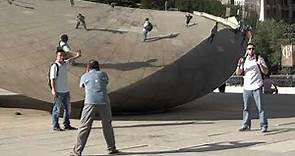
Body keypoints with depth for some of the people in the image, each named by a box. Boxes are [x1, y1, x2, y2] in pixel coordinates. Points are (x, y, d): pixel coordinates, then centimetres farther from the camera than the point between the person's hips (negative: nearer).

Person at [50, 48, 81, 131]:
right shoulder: (54, 66, -13)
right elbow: (52, 79, -16)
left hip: (66, 91, 8)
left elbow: (69, 60, 31)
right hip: (58, 92, -8)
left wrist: (77, 56, 30)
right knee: (57, 109, 0)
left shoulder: (65, 63, 7)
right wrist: (53, 90, -21)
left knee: (67, 108, 14)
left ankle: (67, 125, 24)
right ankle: (55, 126, 9)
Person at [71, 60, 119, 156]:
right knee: (107, 126, 16)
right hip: (104, 102, 2)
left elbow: (81, 86, 32)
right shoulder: (103, 74, 15)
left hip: (90, 103, -1)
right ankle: (111, 148, 26)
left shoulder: (84, 76, 13)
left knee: (84, 127, 1)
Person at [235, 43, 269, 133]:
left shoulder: (259, 59, 2)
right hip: (246, 88, 4)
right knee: (246, 108, 9)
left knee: (260, 107, -4)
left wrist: (260, 64, -21)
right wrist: (239, 65, -10)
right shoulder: (244, 60, 12)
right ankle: (246, 125, 18)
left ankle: (263, 126, -1)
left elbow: (266, 72, -4)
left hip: (257, 87, -4)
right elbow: (238, 73, 8)